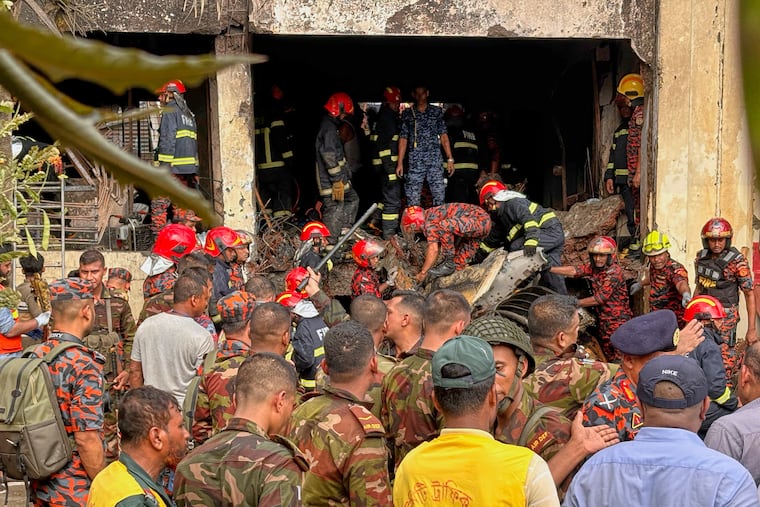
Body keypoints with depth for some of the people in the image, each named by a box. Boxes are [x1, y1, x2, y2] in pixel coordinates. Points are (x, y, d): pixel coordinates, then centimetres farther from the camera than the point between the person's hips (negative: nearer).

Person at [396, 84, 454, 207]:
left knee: (440, 197, -5)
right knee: (412, 200, -3)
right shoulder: (407, 114, 10)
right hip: (415, 162, 0)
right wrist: (400, 163, 4)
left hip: (435, 160, 0)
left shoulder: (437, 111, 11)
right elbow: (403, 139, 10)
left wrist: (450, 159, 2)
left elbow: (443, 136, 9)